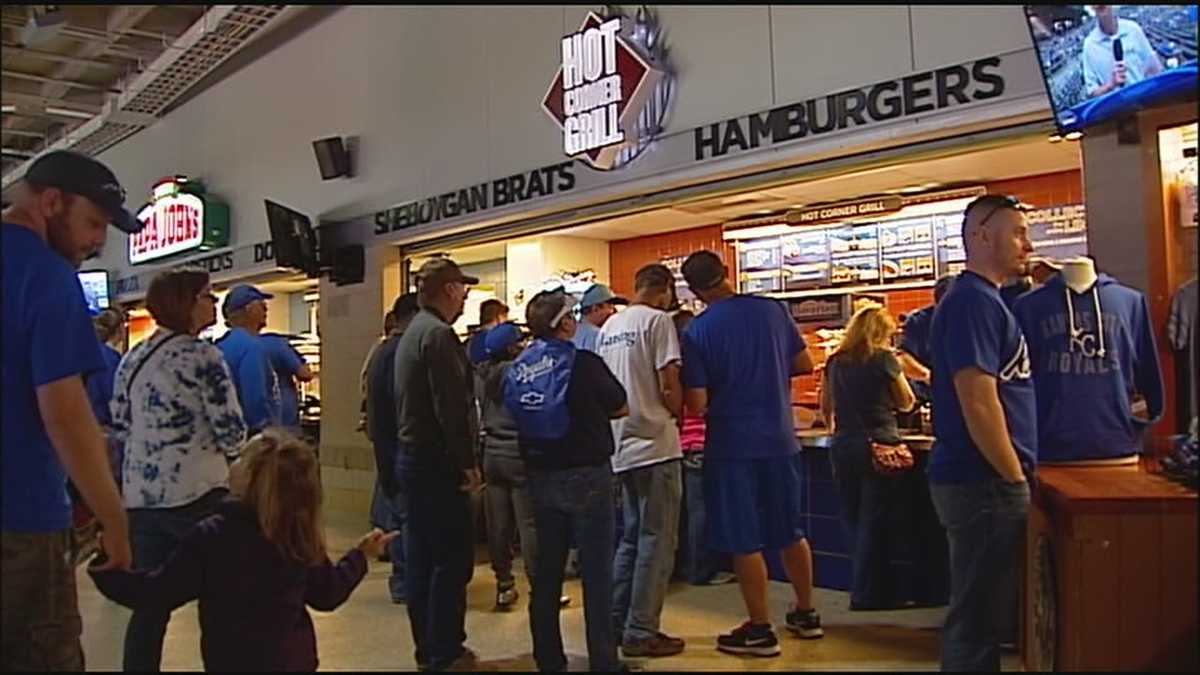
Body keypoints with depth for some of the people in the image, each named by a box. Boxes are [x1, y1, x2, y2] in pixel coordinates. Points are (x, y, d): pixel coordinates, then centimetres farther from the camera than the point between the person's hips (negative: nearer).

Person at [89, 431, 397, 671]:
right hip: (297, 658, 4)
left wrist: (102, 569, 0)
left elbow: (156, 594, -12)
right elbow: (326, 595, 8)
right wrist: (361, 555, 23)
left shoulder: (210, 536, -17)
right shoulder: (302, 537, -4)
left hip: (234, 661, -4)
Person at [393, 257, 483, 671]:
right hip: (437, 462, -10)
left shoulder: (412, 333, 16)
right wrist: (468, 463, -15)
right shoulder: (439, 334, -16)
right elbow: (451, 408, -22)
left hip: (412, 457, 10)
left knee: (421, 556, 14)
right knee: (453, 559, -2)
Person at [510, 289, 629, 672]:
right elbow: (621, 408, -4)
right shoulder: (584, 363, -14)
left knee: (546, 570, 14)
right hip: (586, 475, -5)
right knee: (596, 571, 4)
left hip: (541, 477, 6)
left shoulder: (520, 370, 0)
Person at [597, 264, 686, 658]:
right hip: (654, 444, -8)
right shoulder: (658, 320, -10)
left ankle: (617, 624, 23)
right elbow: (669, 385, -15)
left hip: (621, 445, 8)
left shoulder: (608, 328, 13)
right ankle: (640, 633, 5)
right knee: (656, 541, 0)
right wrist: (678, 415, 3)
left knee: (631, 537, 17)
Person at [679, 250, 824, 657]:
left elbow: (697, 405, -14)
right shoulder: (772, 310, -1)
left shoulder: (698, 331, -13)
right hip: (780, 439, 5)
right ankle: (805, 613, 32)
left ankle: (760, 630, 13)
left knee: (745, 542, 5)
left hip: (733, 447, -5)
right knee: (791, 531, 18)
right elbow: (805, 364, 7)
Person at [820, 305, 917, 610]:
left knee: (853, 519, 13)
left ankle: (865, 590, 22)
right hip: (878, 445, -5)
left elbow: (825, 407, 16)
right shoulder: (884, 358, -5)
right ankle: (867, 594, 7)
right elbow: (907, 403, 4)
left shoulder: (835, 361, 8)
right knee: (874, 522, 2)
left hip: (843, 446, 5)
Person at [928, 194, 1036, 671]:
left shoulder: (984, 299, 16)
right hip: (984, 483, -10)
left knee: (981, 613, 18)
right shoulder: (973, 300, -16)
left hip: (987, 481, 10)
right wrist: (1016, 478, -13)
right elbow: (979, 404, -22)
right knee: (977, 617, 0)